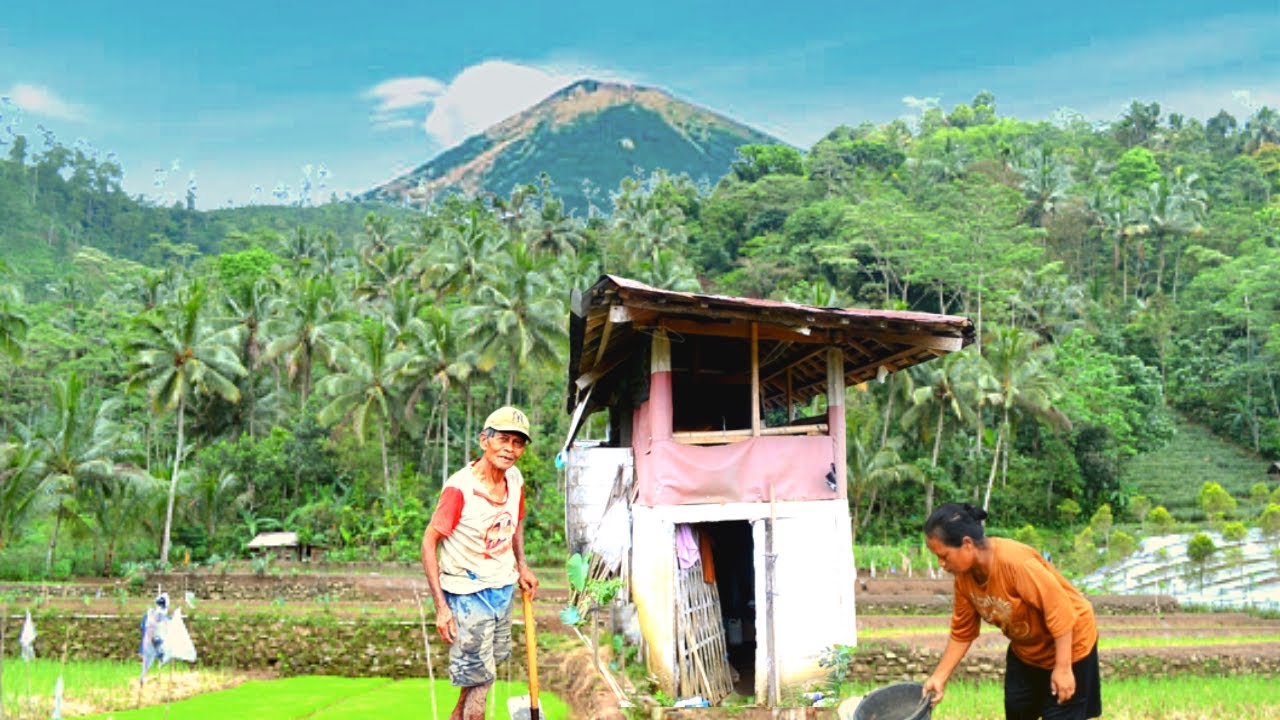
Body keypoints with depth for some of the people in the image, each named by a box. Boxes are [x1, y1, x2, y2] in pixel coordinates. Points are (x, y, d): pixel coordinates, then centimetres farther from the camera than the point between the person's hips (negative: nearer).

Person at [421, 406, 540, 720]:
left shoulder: (514, 479, -3)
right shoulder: (459, 488, -24)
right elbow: (429, 543, -20)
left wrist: (521, 565, 7)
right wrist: (441, 607, -21)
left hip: (504, 588, 7)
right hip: (468, 593, -7)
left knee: (486, 665, 23)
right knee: (479, 681, 1)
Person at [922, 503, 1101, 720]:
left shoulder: (1016, 562, -36)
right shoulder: (964, 576, -12)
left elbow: (1060, 613, -30)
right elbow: (962, 633, -1)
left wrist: (1062, 668, -26)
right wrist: (939, 677, -6)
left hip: (1069, 644, -7)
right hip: (1025, 649, 7)